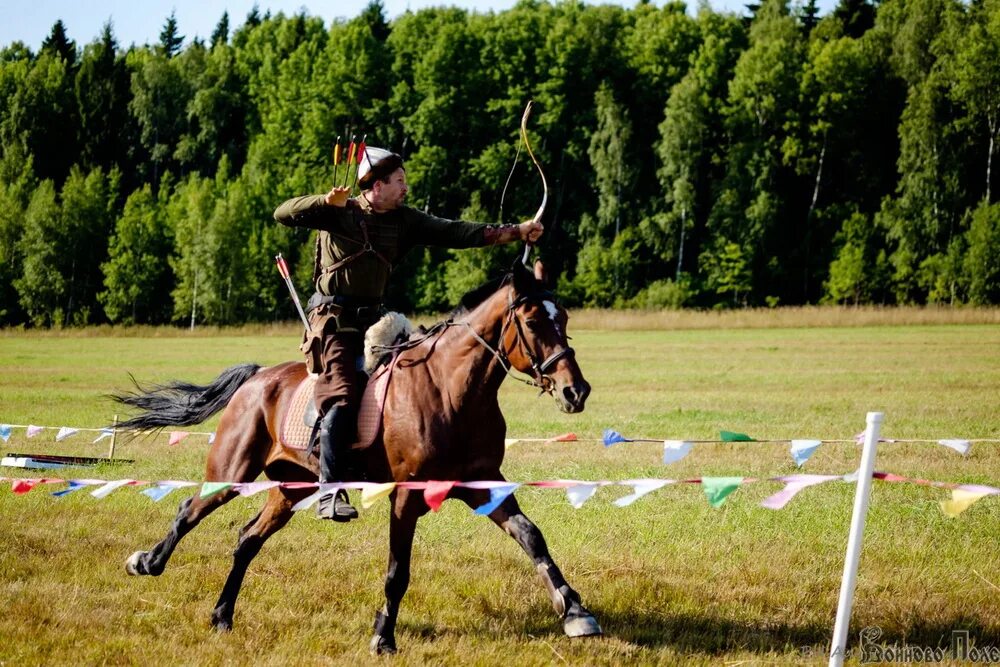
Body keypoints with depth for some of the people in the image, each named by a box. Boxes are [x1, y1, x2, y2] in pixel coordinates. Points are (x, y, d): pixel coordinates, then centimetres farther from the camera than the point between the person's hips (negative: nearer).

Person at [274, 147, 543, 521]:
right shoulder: (338, 213, -4)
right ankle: (330, 493, -25)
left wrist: (514, 232, -1)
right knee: (343, 398, -22)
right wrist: (326, 202, -27)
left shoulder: (404, 221, 9)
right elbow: (284, 214, -12)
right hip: (333, 321, -7)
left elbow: (453, 233, 5)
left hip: (373, 320, 7)